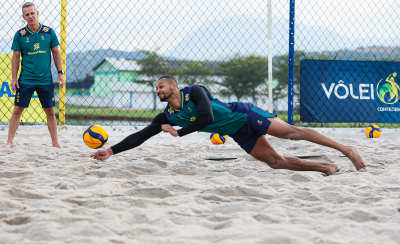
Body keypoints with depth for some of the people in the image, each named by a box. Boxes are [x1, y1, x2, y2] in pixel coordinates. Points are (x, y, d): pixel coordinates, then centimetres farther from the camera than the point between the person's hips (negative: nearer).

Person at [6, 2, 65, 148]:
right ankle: (9, 141, 6)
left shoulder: (49, 32, 1)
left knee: (50, 111, 5)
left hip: (45, 80, 1)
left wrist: (60, 72, 3)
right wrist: (14, 77, -3)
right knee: (17, 110, -1)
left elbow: (56, 52, 8)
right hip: (25, 80, -1)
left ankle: (55, 142, 14)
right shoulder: (20, 35, -2)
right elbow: (16, 56, 3)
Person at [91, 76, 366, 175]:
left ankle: (346, 149, -12)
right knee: (276, 161, -5)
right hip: (239, 135, 6)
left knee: (291, 132, -14)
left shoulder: (195, 92, -14)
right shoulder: (168, 116, 4)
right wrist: (111, 150, -5)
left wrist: (180, 132, -19)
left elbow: (207, 117, -27)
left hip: (246, 115, -6)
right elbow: (141, 136, 2)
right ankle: (326, 167, 0)